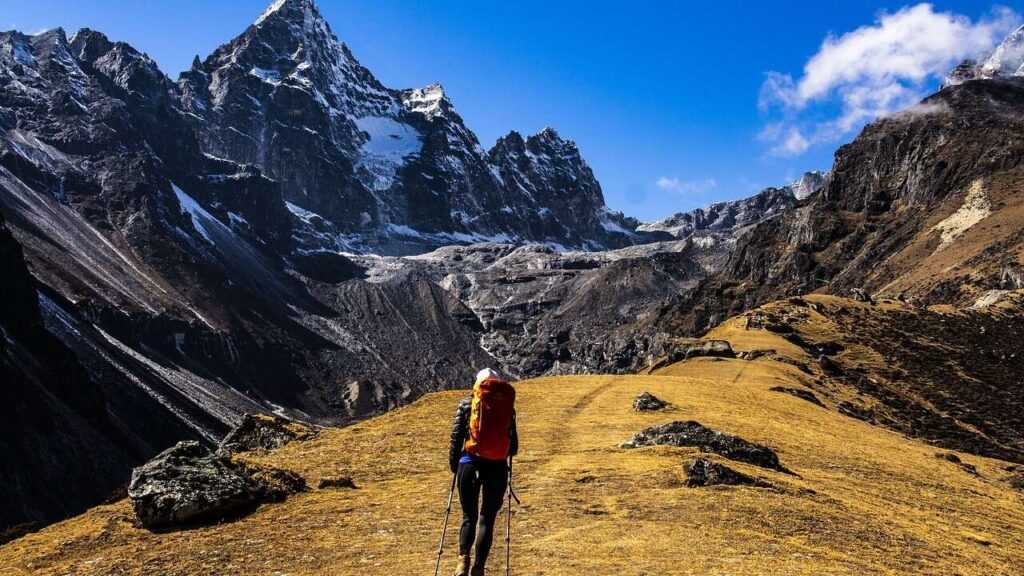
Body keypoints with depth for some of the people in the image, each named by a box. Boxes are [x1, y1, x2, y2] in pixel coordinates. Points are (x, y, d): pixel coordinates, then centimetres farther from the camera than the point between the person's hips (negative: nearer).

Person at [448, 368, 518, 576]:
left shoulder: (466, 404, 3)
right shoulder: (507, 406, 6)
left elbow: (456, 437, 0)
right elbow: (513, 446, 6)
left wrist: (454, 465, 11)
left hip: (470, 463, 0)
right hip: (498, 467, 1)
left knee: (469, 516, 12)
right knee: (487, 518, 11)